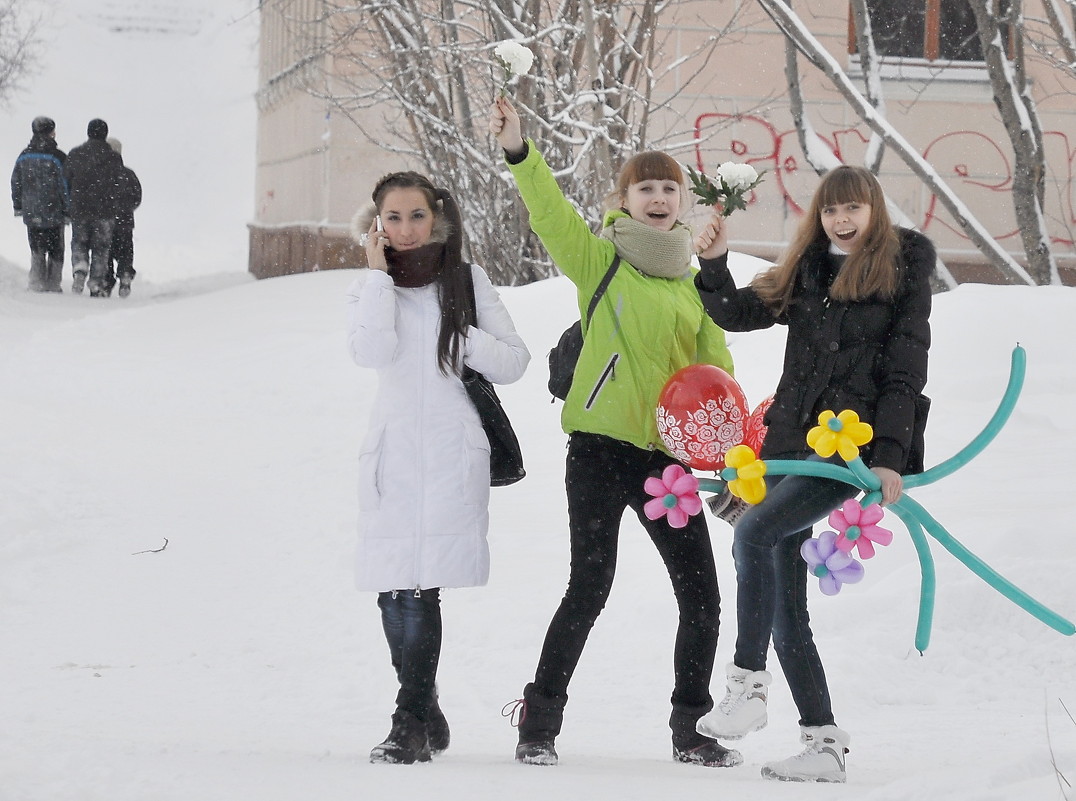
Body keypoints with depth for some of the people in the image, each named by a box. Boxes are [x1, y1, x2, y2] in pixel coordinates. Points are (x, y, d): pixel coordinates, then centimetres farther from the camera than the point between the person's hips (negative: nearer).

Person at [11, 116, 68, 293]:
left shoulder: (24, 156, 4)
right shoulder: (57, 157, -10)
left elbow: (16, 183, 10)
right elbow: (65, 186, -10)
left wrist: (18, 206, 20)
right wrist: (68, 211, -3)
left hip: (31, 213, 4)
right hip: (53, 213, -4)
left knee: (37, 251, 12)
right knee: (55, 251, 8)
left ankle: (37, 284, 4)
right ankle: (53, 284, 7)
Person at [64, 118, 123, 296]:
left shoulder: (74, 154, 0)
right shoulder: (114, 158, -3)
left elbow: (65, 181, 3)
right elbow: (120, 186, 0)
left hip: (79, 208, 1)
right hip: (105, 211, -1)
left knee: (79, 243, 16)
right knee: (101, 248, 7)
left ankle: (79, 270, -11)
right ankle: (97, 285, 5)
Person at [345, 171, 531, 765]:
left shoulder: (468, 281, 8)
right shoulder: (369, 288, 10)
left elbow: (514, 362, 5)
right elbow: (371, 352, -11)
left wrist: (462, 337, -9)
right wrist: (380, 273, -7)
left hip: (453, 452, -2)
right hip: (393, 449, 2)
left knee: (418, 587, -13)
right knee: (395, 590, -2)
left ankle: (411, 725, -10)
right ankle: (425, 714, 15)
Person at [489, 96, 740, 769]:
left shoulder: (695, 284, 15)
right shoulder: (599, 261, 3)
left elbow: (716, 369, 14)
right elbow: (552, 214, -14)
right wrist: (519, 152, -31)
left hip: (668, 454, 4)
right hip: (601, 446, -4)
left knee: (702, 596, 3)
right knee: (590, 585, -10)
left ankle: (692, 729, 17)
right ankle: (541, 721, 4)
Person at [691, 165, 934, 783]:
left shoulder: (904, 275, 0)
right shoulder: (804, 275, 15)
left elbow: (906, 373, -4)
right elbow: (738, 313, 15)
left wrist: (890, 456, -11)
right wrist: (714, 264, -3)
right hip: (790, 439, 6)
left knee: (755, 533, -28)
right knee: (786, 609, 2)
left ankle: (749, 685, -23)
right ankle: (824, 745, 7)